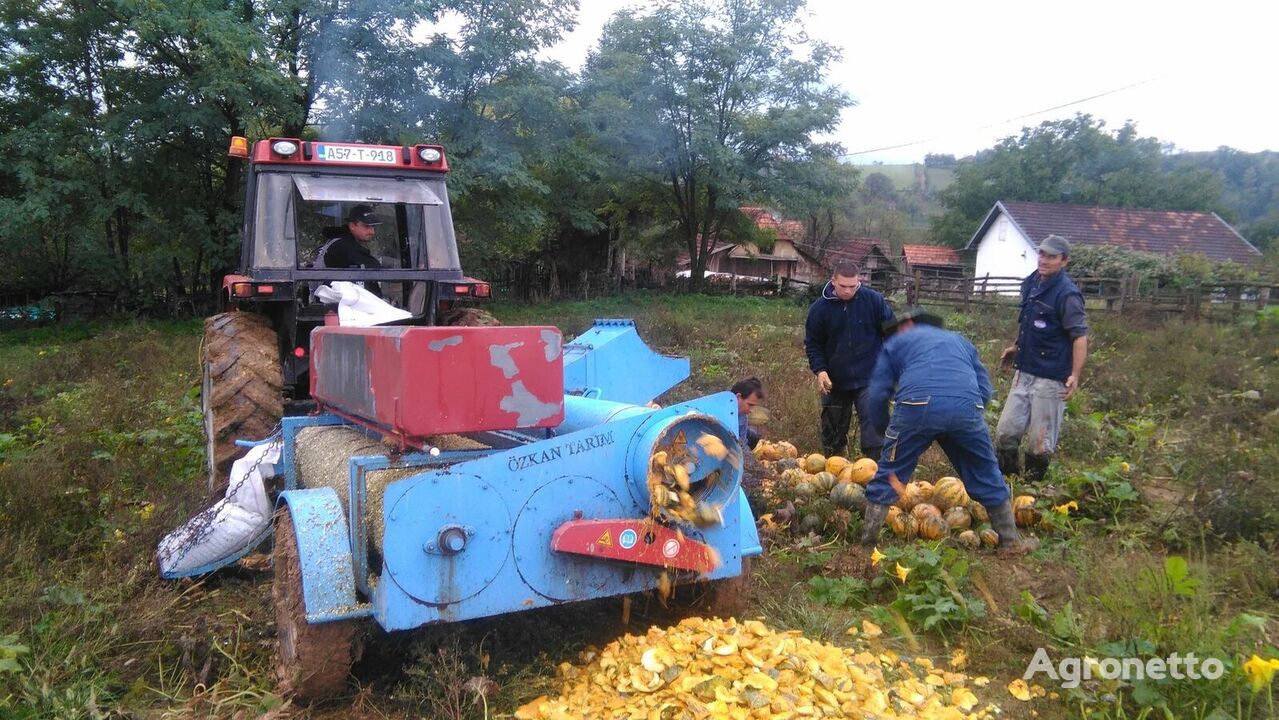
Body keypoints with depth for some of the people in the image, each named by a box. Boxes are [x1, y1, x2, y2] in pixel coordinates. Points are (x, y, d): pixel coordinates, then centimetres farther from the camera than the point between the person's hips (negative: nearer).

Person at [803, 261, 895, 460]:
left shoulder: (873, 300, -9)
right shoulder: (820, 307, -8)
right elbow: (812, 343, 1)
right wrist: (820, 370, -12)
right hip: (834, 380, 2)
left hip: (869, 378, -2)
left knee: (873, 422, -12)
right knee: (832, 427, 13)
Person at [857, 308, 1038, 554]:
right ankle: (1010, 540, 32)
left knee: (888, 474, 13)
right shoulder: (959, 340, 37)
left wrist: (887, 429, 32)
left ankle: (867, 540, 17)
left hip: (917, 406, -2)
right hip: (967, 408, 3)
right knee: (986, 477, 21)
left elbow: (877, 395, 17)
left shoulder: (896, 343, 27)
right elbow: (985, 389, 28)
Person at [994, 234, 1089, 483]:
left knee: (1040, 441, 3)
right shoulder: (1032, 282, 7)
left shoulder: (1067, 294, -16)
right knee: (1005, 431, 11)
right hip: (1024, 372, 8)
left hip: (1050, 378, -8)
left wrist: (1075, 375, -27)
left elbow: (1080, 336, -19)